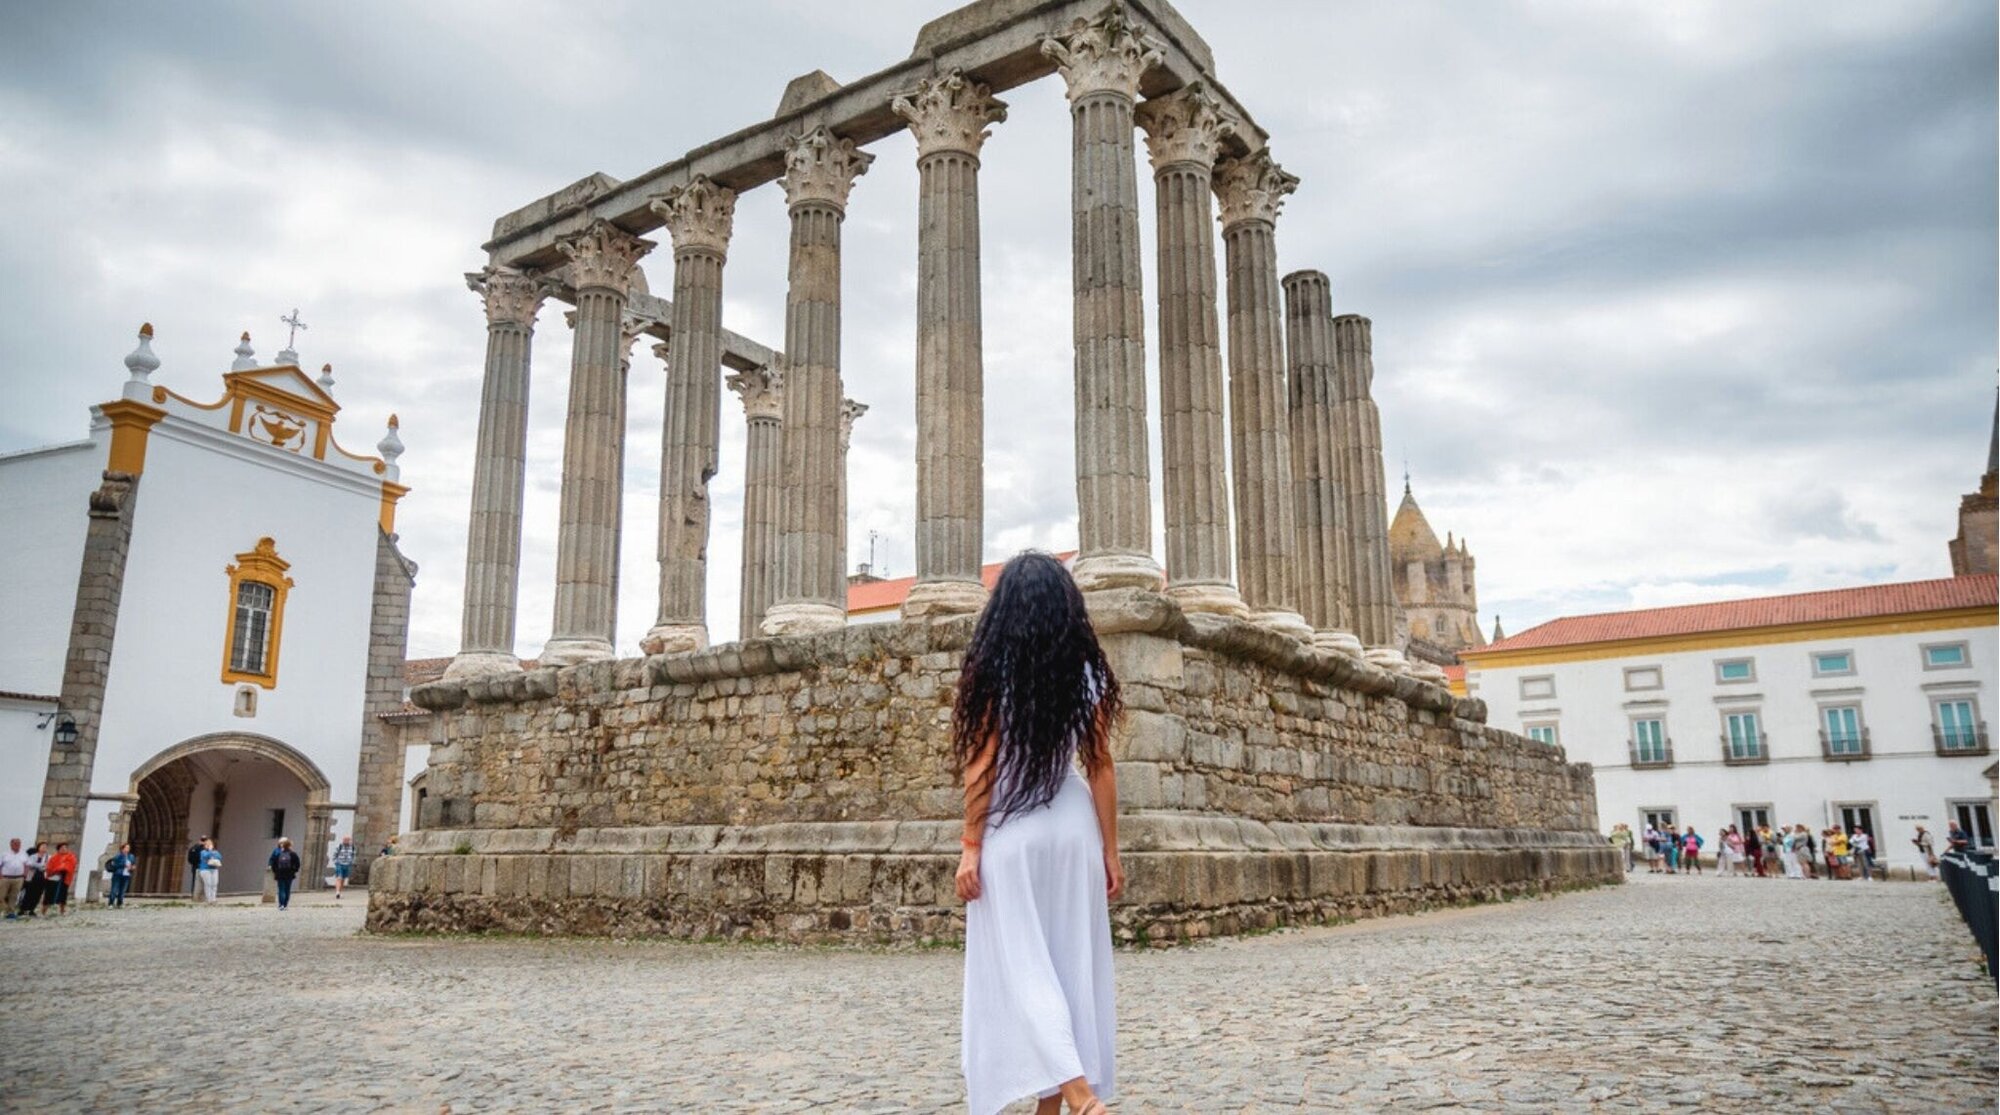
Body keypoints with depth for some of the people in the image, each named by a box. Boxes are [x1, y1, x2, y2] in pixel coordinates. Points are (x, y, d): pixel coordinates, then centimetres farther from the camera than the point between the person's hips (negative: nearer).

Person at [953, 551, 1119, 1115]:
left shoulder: (994, 668, -6)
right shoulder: (1087, 671, 3)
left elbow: (982, 763, -9)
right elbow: (1101, 767, 3)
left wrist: (971, 845, -4)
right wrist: (1110, 850, 8)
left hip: (1011, 828, -4)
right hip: (1073, 824, 4)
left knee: (1019, 965, 0)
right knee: (1072, 962, 10)